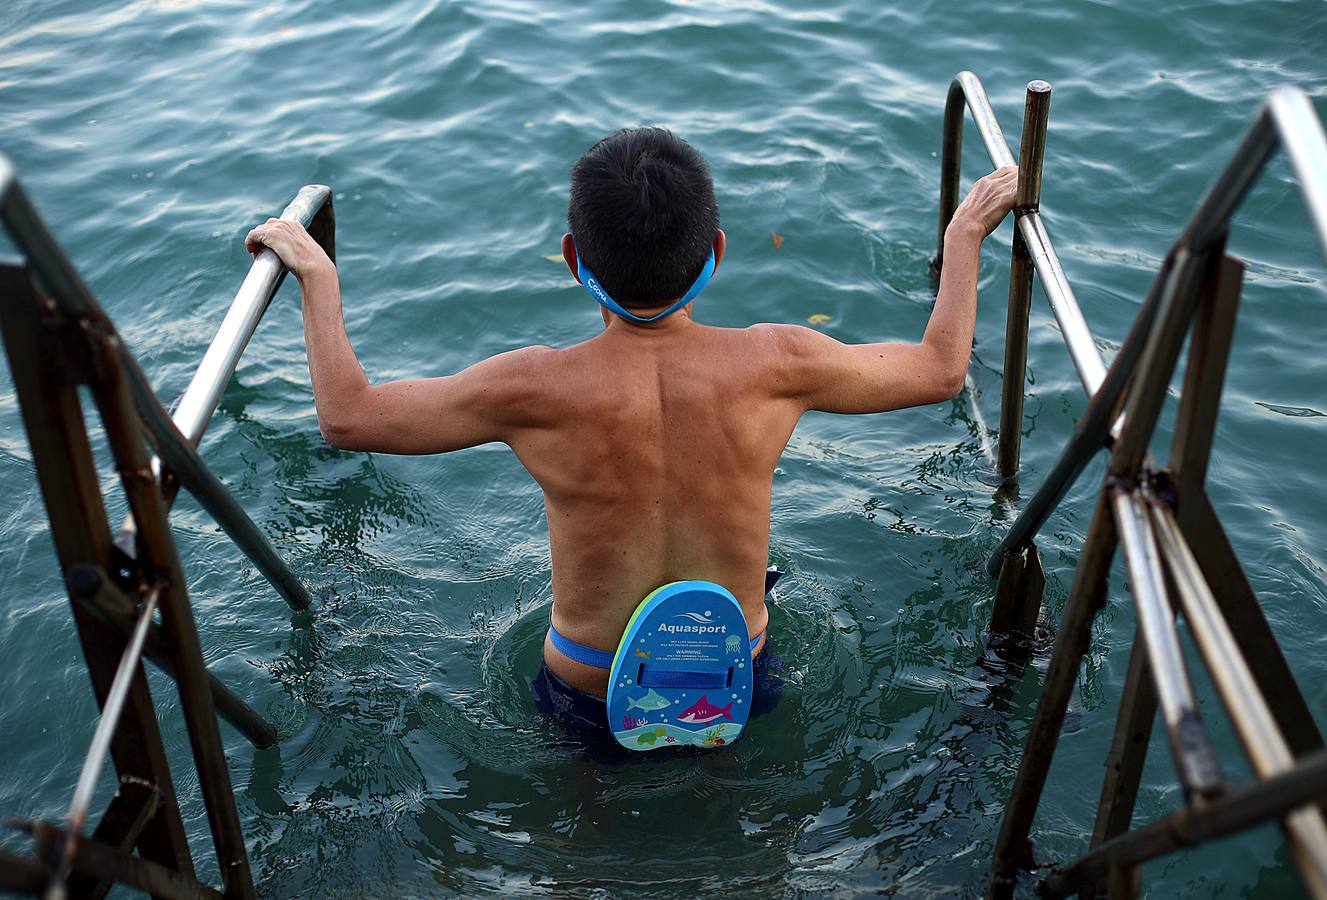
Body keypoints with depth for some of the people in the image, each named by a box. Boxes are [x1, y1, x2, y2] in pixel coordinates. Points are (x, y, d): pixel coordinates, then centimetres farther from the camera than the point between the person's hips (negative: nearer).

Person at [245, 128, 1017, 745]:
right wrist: (966, 232, 9)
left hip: (590, 700, -1)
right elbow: (941, 368, -5)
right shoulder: (776, 365, -23)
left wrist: (317, 274, 0)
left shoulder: (536, 390, -27)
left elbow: (347, 416, -13)